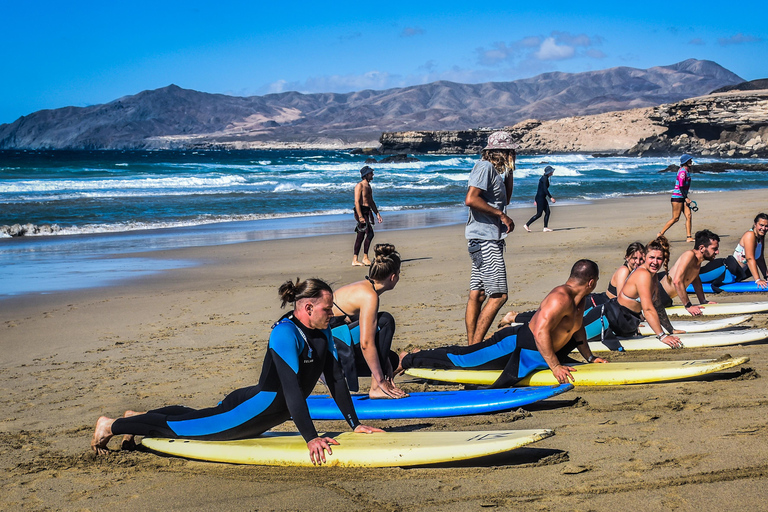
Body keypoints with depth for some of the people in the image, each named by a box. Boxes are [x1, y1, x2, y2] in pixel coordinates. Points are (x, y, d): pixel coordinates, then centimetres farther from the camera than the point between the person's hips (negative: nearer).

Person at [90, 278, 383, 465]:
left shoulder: (322, 333, -1)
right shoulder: (285, 333, -29)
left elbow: (336, 380, 4)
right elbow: (291, 389, -34)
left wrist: (355, 424, 0)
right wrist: (310, 437, -37)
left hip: (270, 414, 9)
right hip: (257, 407, -9)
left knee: (200, 418, 26)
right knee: (185, 426, 1)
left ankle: (139, 418, 46)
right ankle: (111, 426, 17)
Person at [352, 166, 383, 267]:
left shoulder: (368, 186, 19)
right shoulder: (359, 186, -10)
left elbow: (371, 202, 27)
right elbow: (357, 202, -17)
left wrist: (377, 214, 21)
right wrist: (360, 216, -24)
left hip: (367, 212, 9)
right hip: (360, 211, -9)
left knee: (361, 236, 8)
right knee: (370, 234, -16)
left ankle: (355, 260, 9)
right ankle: (365, 258, -10)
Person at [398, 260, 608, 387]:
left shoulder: (579, 301, 7)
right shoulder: (560, 299, -27)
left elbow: (576, 330, 26)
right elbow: (541, 333, -35)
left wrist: (589, 357, 20)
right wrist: (555, 366, -31)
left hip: (533, 356, 9)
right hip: (515, 346, -9)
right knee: (459, 358, 1)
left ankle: (421, 356, 37)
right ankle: (407, 359, 15)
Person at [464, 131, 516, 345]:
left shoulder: (495, 170, 20)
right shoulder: (484, 167, -10)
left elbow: (506, 199, 32)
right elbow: (471, 199, -21)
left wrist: (509, 171, 20)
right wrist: (501, 215, -16)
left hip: (489, 239, 10)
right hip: (485, 238, -10)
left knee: (477, 294, 9)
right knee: (498, 295, -12)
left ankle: (472, 346, 12)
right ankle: (476, 346, -11)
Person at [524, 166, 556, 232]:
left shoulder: (545, 178, 15)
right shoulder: (545, 178, -14)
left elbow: (539, 189, 19)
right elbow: (545, 189, -23)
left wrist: (536, 199, 23)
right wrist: (551, 197, -23)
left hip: (542, 198, 10)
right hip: (540, 197, -10)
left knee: (547, 212, 5)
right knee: (539, 214, -6)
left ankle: (545, 228, 5)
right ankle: (526, 225, -1)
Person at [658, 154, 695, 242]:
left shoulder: (687, 171, 15)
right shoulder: (682, 171, -14)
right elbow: (681, 186, -21)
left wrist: (686, 197, 20)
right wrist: (686, 198, -21)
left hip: (683, 197, 9)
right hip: (677, 196, -9)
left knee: (688, 215, -1)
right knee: (675, 218, -7)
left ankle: (689, 237, -1)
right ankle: (660, 234, 3)